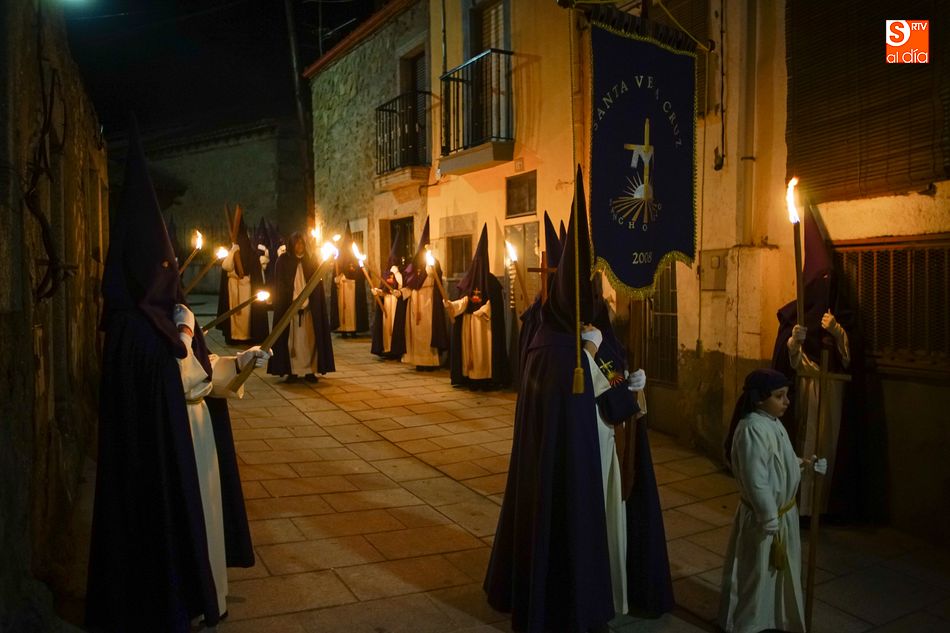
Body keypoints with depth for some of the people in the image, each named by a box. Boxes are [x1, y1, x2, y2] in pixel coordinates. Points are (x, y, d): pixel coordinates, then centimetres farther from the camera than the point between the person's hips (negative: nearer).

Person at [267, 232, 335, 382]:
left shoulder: (311, 261, 9)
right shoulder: (283, 260, 4)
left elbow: (317, 284, 9)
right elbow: (279, 284, 4)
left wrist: (316, 305, -2)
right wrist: (281, 305, -6)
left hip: (309, 306, 2)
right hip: (289, 306, -1)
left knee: (309, 339, -1)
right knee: (292, 339, -2)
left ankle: (310, 370, 5)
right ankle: (292, 371, 3)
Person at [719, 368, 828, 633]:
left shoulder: (771, 422, 3)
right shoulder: (753, 429, -28)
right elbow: (757, 483, -28)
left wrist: (802, 464, 8)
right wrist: (770, 521, -24)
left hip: (783, 511, 10)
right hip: (762, 516, -10)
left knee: (781, 569, 25)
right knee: (756, 574, 8)